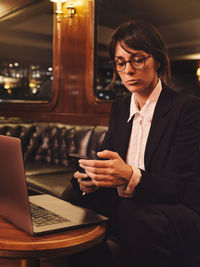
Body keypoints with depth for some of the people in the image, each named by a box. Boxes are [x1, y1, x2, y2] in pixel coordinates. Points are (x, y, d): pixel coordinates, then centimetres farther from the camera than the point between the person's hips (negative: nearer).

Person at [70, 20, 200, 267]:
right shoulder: (119, 108, 12)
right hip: (127, 207, 5)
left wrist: (131, 177, -34)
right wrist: (89, 180, -16)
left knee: (132, 212, -37)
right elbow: (107, 163, 9)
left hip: (178, 213, -4)